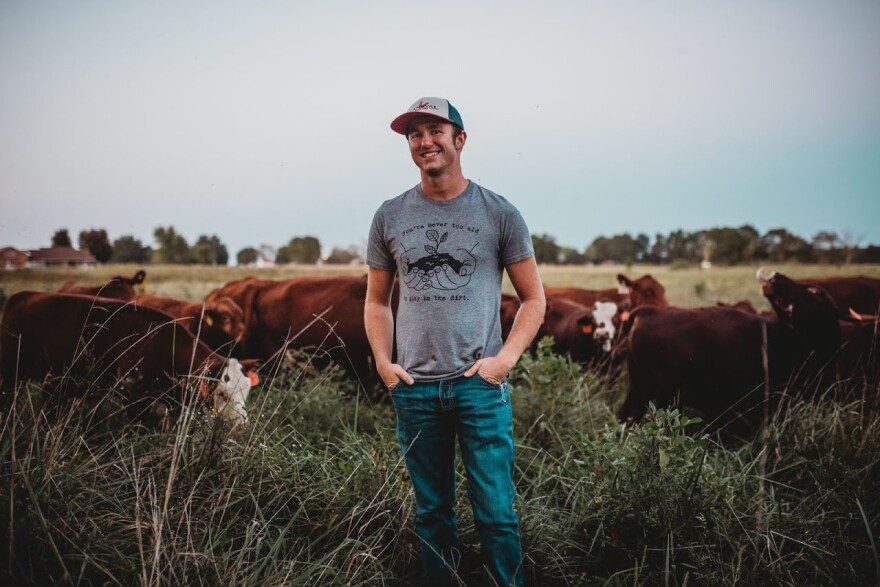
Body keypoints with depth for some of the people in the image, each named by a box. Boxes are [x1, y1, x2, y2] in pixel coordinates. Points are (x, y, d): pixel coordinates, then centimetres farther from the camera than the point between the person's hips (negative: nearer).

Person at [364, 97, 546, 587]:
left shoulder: (499, 214, 2)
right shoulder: (390, 217, 8)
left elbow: (534, 298, 5)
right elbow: (377, 301, 15)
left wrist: (505, 358, -7)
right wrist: (383, 362, 2)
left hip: (480, 384, -2)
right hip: (414, 387, 2)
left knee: (497, 511, -1)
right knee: (433, 511, 13)